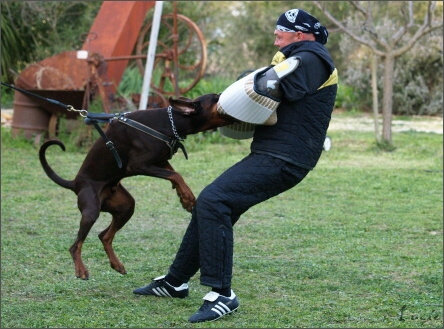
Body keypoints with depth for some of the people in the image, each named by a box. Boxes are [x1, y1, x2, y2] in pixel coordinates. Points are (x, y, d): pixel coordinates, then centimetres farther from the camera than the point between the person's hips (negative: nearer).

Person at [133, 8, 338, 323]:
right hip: (269, 154, 11)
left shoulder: (311, 58, -11)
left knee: (213, 201, -23)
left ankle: (222, 294, -21)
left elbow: (285, 90, -26)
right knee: (209, 205, 14)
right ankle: (175, 281, 26)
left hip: (282, 160, -11)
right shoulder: (298, 58, 24)